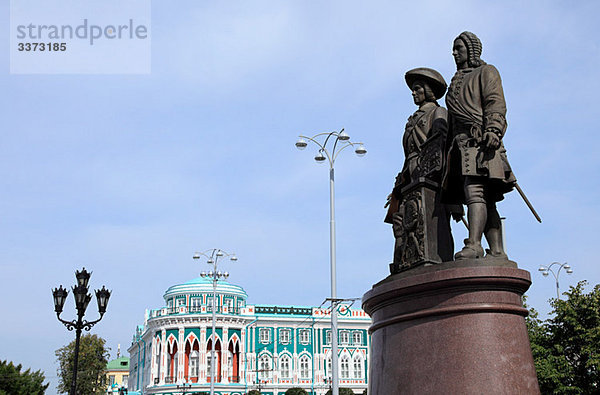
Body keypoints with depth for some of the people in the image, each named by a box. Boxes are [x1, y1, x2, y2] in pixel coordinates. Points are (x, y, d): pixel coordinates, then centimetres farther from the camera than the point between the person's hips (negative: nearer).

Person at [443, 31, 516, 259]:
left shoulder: (486, 72, 13)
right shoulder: (456, 83, 33)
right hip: (461, 143, 7)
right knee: (486, 200, -2)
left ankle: (474, 245, -35)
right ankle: (497, 252, -8)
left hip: (480, 140, -7)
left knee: (474, 191, -23)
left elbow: (496, 103, -4)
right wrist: (449, 151, 19)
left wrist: (493, 130, -21)